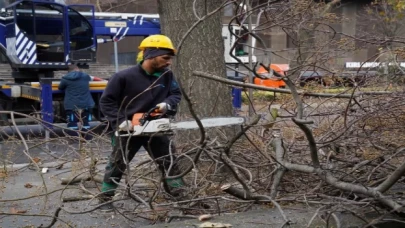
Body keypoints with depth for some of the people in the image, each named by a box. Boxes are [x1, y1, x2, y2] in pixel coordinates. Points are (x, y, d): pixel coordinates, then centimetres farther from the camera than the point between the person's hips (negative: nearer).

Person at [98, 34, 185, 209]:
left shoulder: (166, 75, -5)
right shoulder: (124, 77, -18)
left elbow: (176, 94, 5)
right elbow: (106, 101, -12)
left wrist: (167, 103, -18)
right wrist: (120, 121, -22)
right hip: (128, 129, -4)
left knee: (169, 159, 5)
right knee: (117, 164, 7)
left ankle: (179, 194, 15)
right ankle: (105, 197, 22)